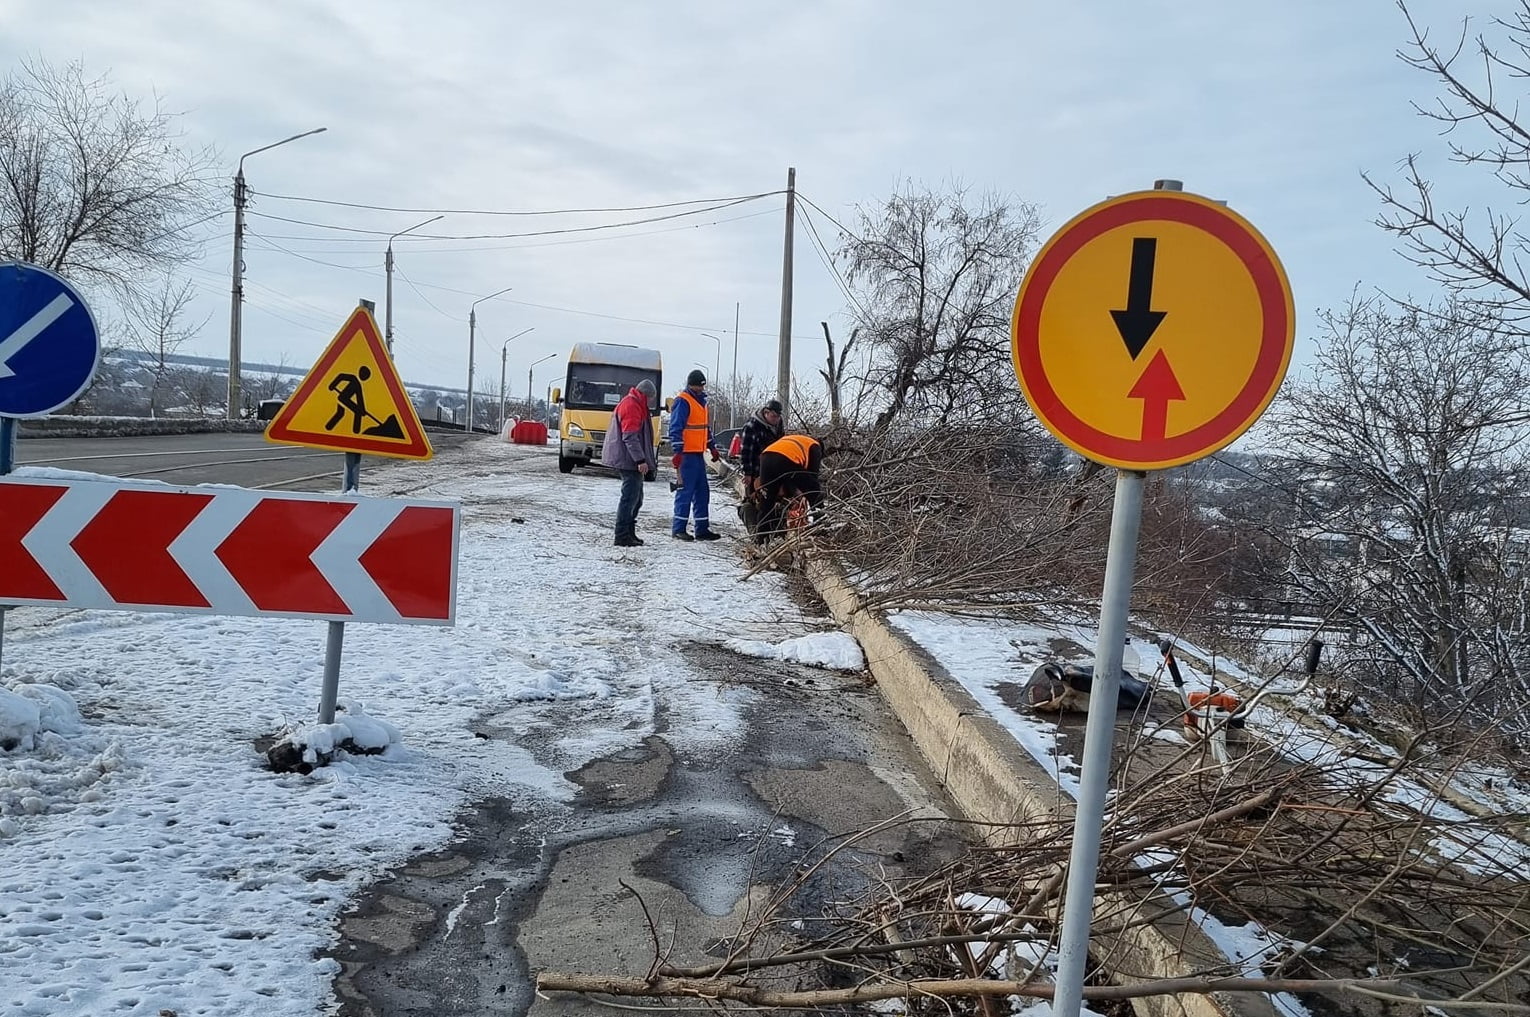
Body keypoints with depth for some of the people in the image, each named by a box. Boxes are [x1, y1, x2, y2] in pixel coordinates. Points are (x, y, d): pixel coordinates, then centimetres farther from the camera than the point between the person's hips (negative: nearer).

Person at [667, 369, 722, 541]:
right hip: (687, 454, -9)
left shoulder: (701, 400, 18)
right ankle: (678, 529, -2)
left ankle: (702, 528, 16)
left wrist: (712, 447, 24)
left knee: (702, 491, 11)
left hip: (698, 454, 9)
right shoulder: (682, 401, -11)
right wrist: (677, 451, -23)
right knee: (686, 491, -7)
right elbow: (675, 428, -17)